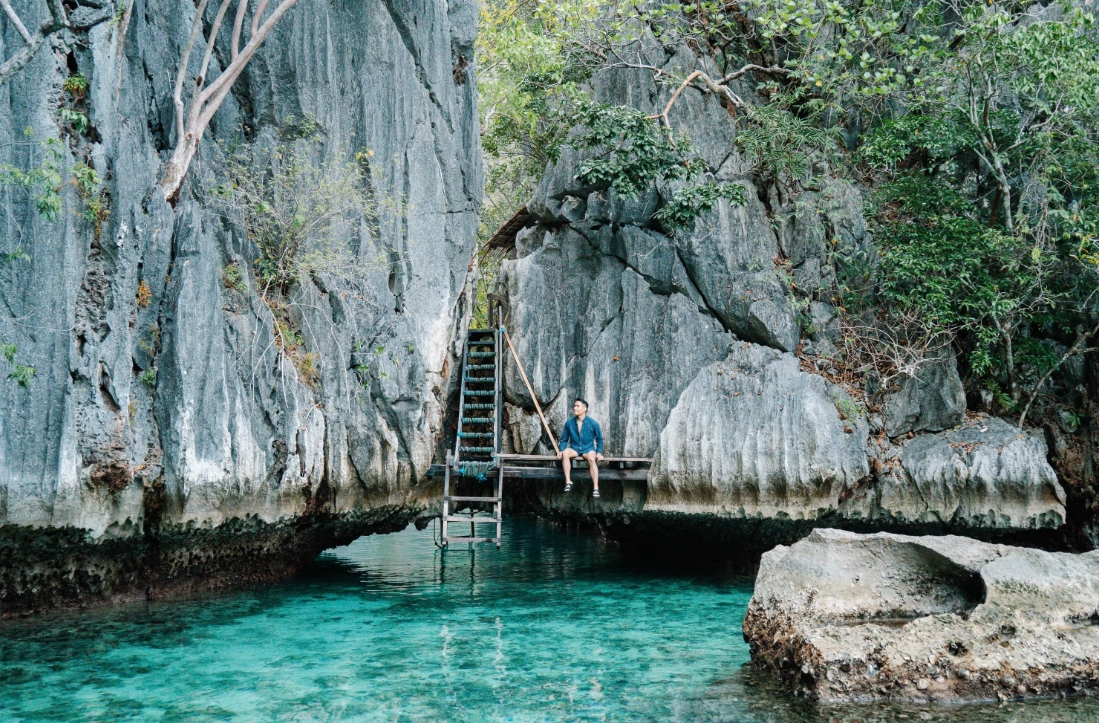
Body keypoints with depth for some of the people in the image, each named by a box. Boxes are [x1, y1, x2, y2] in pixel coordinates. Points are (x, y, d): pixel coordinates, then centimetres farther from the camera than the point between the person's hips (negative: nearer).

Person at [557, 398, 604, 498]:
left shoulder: (593, 423, -5)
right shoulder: (569, 423, 0)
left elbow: (599, 439, 5)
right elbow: (564, 439, 9)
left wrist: (599, 452, -7)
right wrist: (560, 450, -7)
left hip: (588, 448, -2)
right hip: (574, 448, 2)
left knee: (591, 458, -36)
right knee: (565, 453, -33)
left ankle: (596, 488, -37)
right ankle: (568, 481, -32)